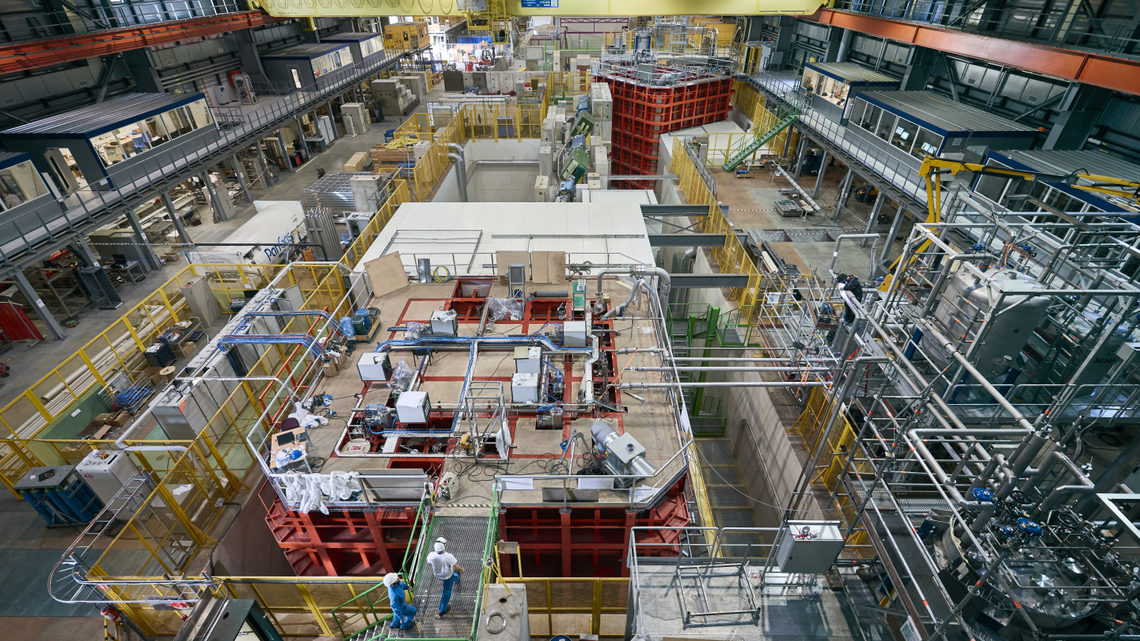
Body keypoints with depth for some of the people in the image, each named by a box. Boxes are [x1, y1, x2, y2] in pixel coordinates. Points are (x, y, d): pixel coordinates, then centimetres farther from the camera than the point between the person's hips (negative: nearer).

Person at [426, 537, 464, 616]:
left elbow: (429, 563, -9)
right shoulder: (449, 557, -42)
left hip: (437, 574, 4)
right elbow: (457, 567, -30)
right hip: (447, 575, -4)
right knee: (447, 591, 23)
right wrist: (461, 569, -6)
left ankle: (455, 579, 67)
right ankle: (442, 610, 40)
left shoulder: (431, 555, -33)